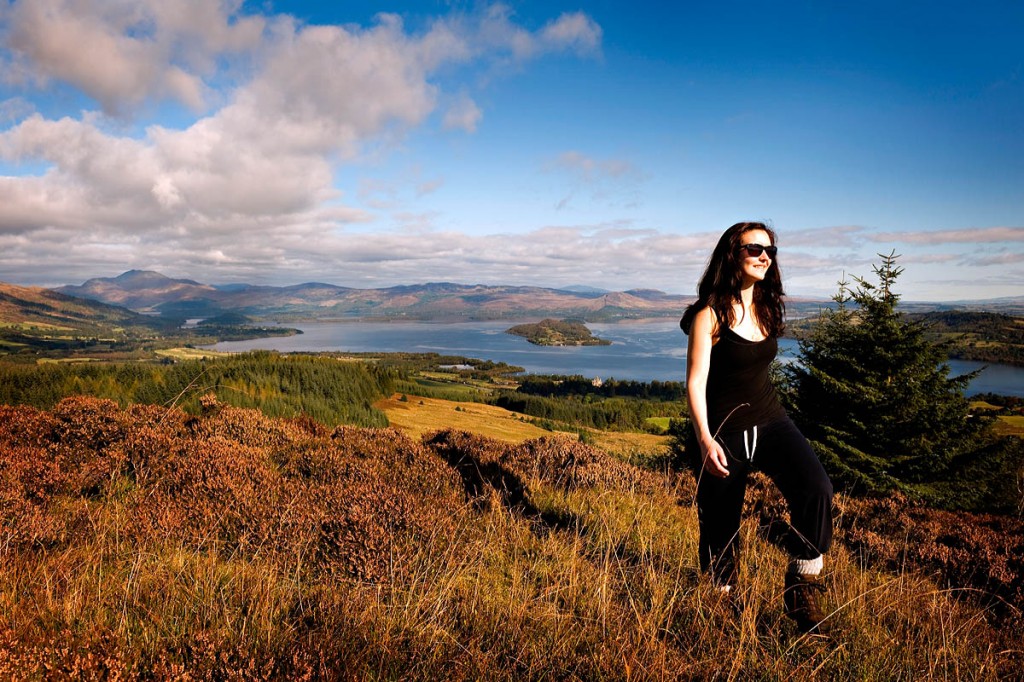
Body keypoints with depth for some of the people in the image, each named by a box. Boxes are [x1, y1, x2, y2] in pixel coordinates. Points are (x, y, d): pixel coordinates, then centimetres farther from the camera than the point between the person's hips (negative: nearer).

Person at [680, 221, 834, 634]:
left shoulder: (767, 309, 9)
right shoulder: (711, 314, -10)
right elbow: (696, 382, -14)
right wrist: (704, 439, -24)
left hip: (770, 422, 5)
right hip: (723, 433, -5)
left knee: (816, 489, -22)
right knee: (721, 527, 5)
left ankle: (802, 589, -4)